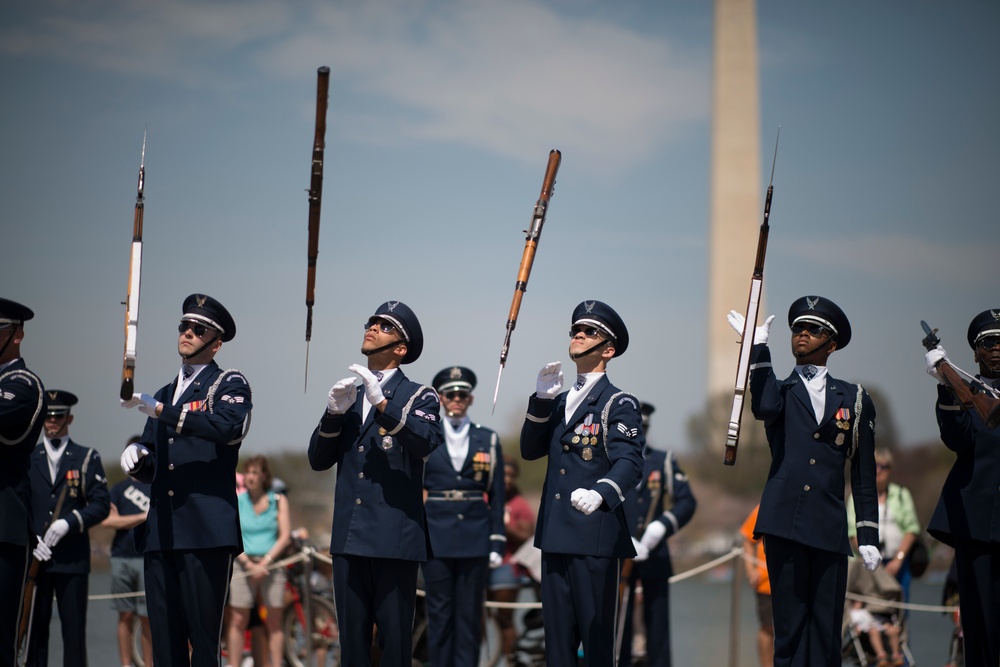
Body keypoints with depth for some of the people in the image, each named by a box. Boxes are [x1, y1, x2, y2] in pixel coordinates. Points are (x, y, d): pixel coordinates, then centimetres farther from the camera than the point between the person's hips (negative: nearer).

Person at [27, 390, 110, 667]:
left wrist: (69, 522, -14)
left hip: (72, 558, -1)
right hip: (34, 555, 1)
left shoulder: (88, 458, 9)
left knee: (74, 630, -4)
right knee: (35, 628, 0)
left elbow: (101, 505, 1)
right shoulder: (26, 459, 14)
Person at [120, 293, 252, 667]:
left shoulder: (229, 384, 4)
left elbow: (229, 426, -19)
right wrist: (136, 458, 1)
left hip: (206, 532, -6)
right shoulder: (165, 393, 24)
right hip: (160, 534, 6)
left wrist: (161, 411, -23)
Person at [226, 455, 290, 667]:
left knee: (275, 622, 0)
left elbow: (285, 536, -1)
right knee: (238, 621, -3)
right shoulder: (236, 502, 4)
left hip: (271, 565, 0)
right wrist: (250, 564, -14)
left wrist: (265, 562, -13)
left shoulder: (279, 501, 4)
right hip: (244, 564, 0)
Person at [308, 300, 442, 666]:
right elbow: (318, 459, 11)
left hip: (395, 538, -5)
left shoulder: (418, 396, 2)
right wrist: (334, 413, -5)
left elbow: (427, 443, -18)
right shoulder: (348, 397, 18)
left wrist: (382, 403, -27)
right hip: (349, 537, 5)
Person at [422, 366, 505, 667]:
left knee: (470, 615, 2)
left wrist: (497, 543, 2)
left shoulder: (488, 440, 7)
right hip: (436, 538, -1)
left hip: (475, 539, 1)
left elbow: (497, 496, 6)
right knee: (440, 615, 2)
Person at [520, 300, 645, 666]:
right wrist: (542, 399, 0)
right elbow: (530, 450, 12)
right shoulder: (559, 402, 20)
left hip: (595, 535, -7)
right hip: (555, 534, 7)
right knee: (557, 633, 10)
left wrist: (600, 493, -38)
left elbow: (629, 462, -17)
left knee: (596, 634, -5)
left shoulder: (619, 403, -4)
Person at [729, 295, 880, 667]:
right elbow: (764, 408, -16)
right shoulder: (779, 390, 12)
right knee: (789, 627, -1)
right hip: (784, 523, -1)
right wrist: (758, 347, -18)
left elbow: (864, 475, 12)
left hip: (830, 528, 1)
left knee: (826, 629, 0)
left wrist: (868, 535, 5)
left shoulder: (854, 400, 13)